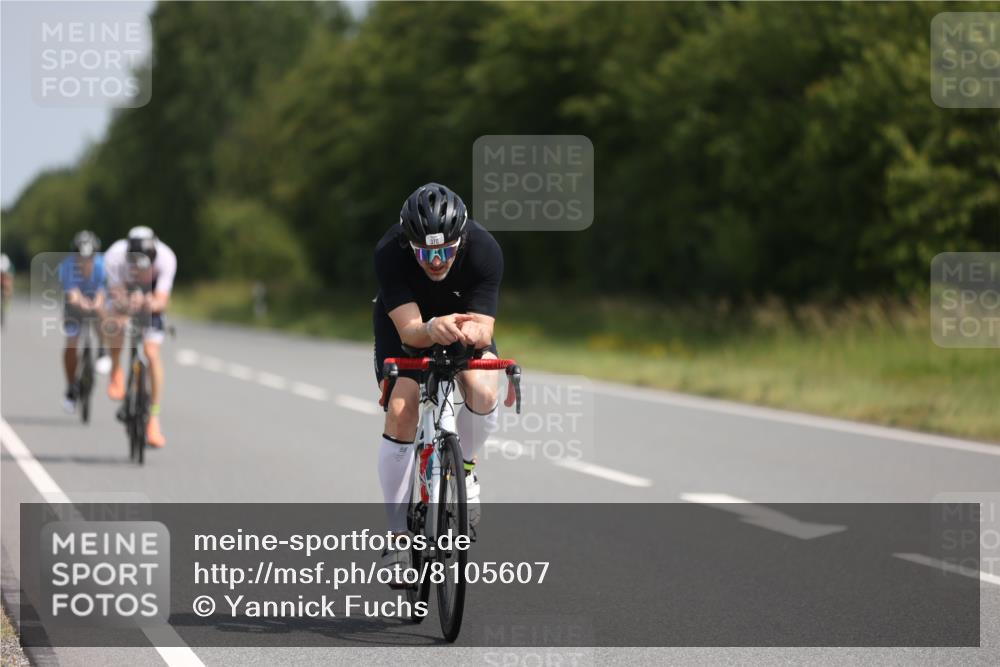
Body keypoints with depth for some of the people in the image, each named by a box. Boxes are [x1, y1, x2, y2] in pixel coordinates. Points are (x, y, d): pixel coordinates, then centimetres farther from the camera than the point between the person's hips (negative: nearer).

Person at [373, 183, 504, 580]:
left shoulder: (484, 249, -33)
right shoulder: (389, 252, -35)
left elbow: (483, 328, -35)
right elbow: (409, 330, -39)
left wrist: (472, 332, -59)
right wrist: (432, 330, -62)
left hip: (465, 318, 1)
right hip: (404, 325, 0)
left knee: (483, 393, -29)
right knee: (400, 414, -20)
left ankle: (464, 468, 3)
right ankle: (398, 535, -8)